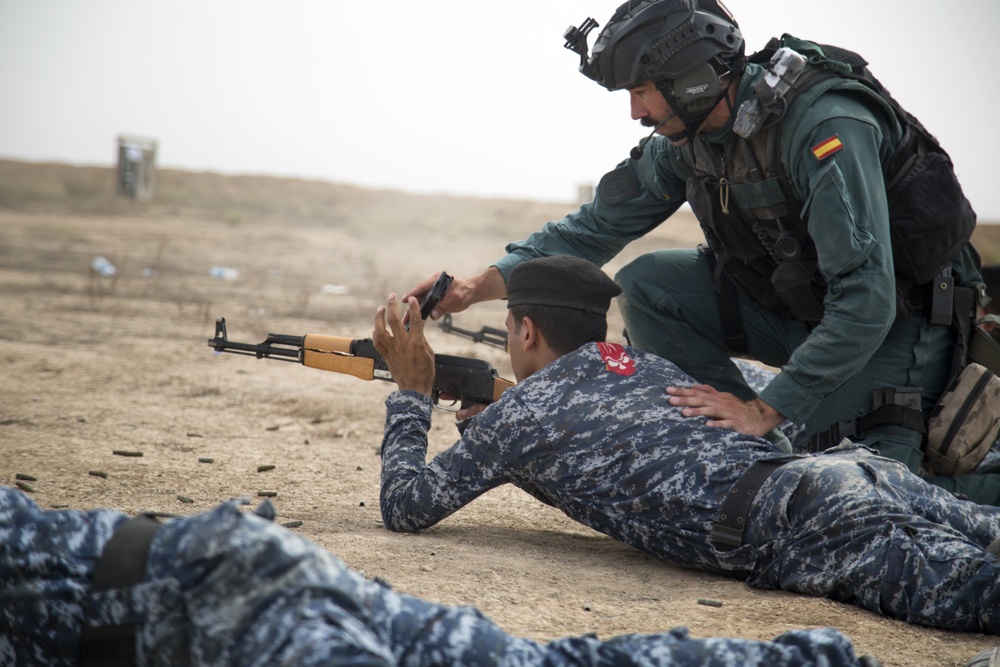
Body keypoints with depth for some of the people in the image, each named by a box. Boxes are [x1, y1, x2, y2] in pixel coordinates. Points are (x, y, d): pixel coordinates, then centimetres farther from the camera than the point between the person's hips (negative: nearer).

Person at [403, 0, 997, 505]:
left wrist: (767, 410, -34)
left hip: (899, 319, -7)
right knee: (646, 284, -10)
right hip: (798, 304, 7)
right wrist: (482, 285, -6)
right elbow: (597, 226, 6)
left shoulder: (825, 127, -30)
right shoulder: (686, 135, -6)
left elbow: (865, 304, -34)